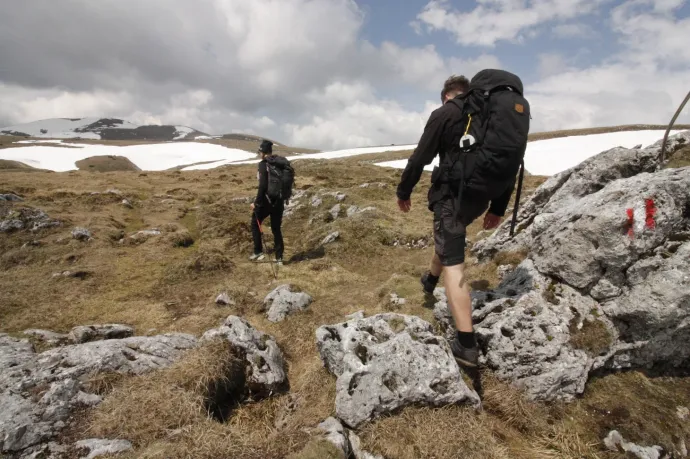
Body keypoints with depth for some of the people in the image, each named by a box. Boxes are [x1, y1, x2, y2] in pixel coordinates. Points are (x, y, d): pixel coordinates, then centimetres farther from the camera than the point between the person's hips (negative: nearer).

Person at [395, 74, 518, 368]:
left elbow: (421, 157, -7)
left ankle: (466, 345, -13)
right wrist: (498, 209, 21)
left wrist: (403, 191, 7)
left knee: (453, 264, -8)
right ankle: (431, 279, 54)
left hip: (453, 192, -7)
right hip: (480, 195, 7)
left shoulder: (444, 113, -1)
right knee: (448, 232, 33)